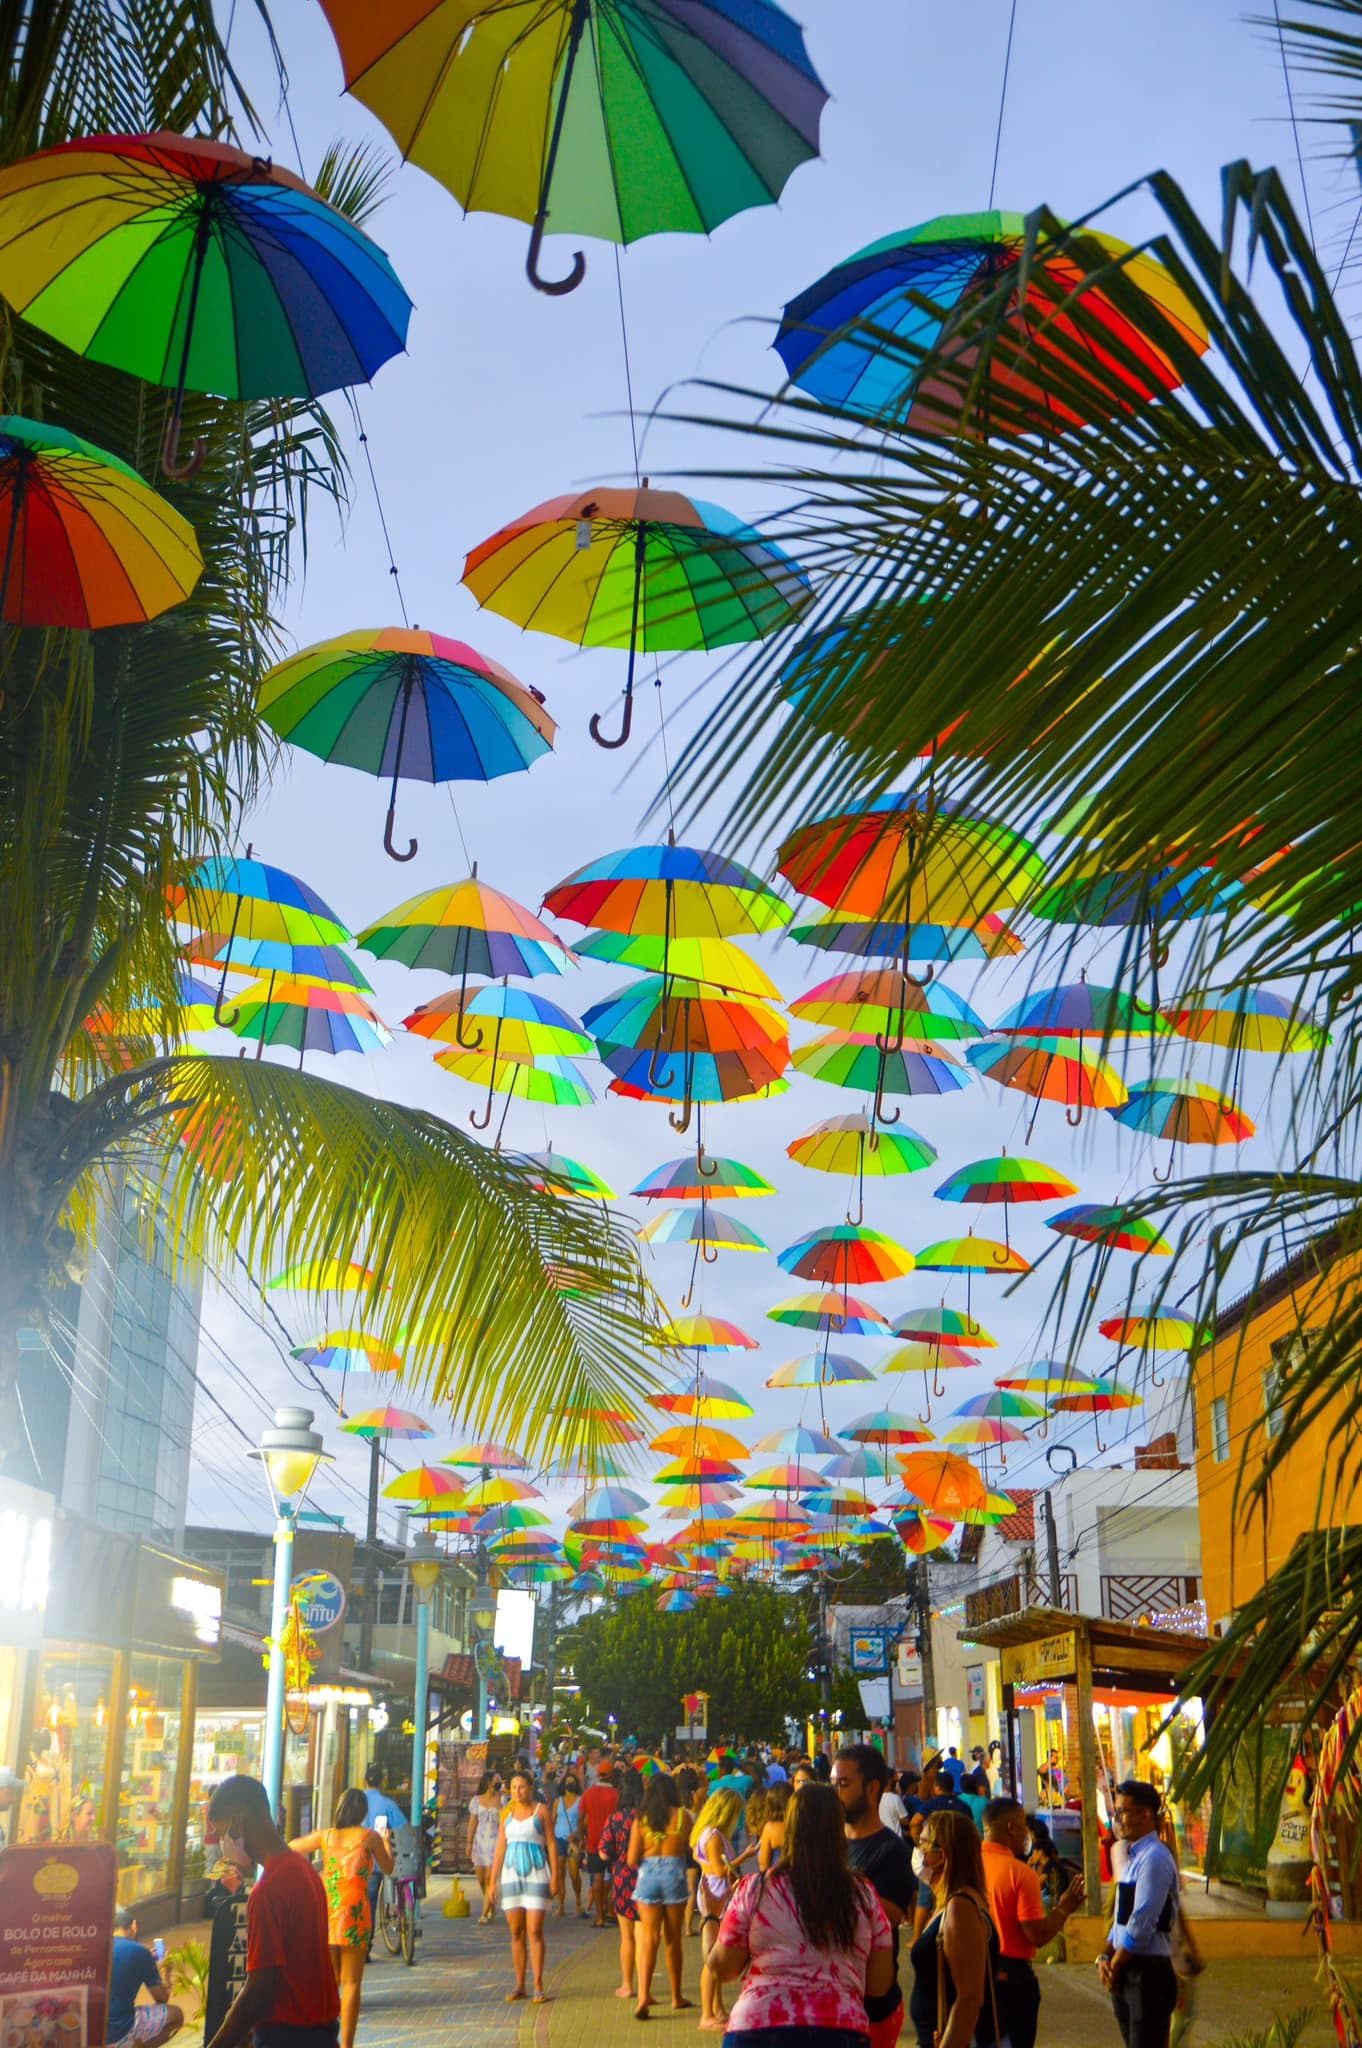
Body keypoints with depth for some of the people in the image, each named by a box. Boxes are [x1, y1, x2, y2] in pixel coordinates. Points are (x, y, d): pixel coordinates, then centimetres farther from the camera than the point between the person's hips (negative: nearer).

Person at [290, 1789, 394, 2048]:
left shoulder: (326, 1835, 9)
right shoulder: (369, 1836, 0)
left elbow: (289, 1850, 15)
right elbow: (387, 1868, 13)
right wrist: (387, 1844, 30)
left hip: (325, 1910, 4)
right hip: (354, 1912, -4)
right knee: (351, 1983, 3)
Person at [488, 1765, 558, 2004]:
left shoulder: (541, 1811, 0)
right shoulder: (507, 1813, 11)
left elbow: (551, 1844, -1)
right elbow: (500, 1848, 12)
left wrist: (555, 1876, -8)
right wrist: (493, 1880, 8)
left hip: (536, 1874, -4)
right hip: (511, 1874, 4)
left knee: (535, 1931, -8)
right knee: (516, 1932, 5)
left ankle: (538, 1985, -3)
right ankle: (519, 1986, 11)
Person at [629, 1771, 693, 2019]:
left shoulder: (641, 1819, -3)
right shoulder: (682, 1816, -5)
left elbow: (632, 1859, -4)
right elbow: (690, 1846, -2)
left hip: (648, 1875, 0)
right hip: (674, 1875, 0)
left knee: (648, 1939, 4)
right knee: (673, 1939, 14)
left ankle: (643, 1996, -12)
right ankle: (676, 1997, 24)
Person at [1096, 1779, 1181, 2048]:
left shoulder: (1154, 1859, -16)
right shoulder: (1134, 1857, 14)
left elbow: (1141, 1923, -20)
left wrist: (1115, 1967, -11)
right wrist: (1105, 1957, 3)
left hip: (1148, 1973, -9)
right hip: (1127, 1974, 9)